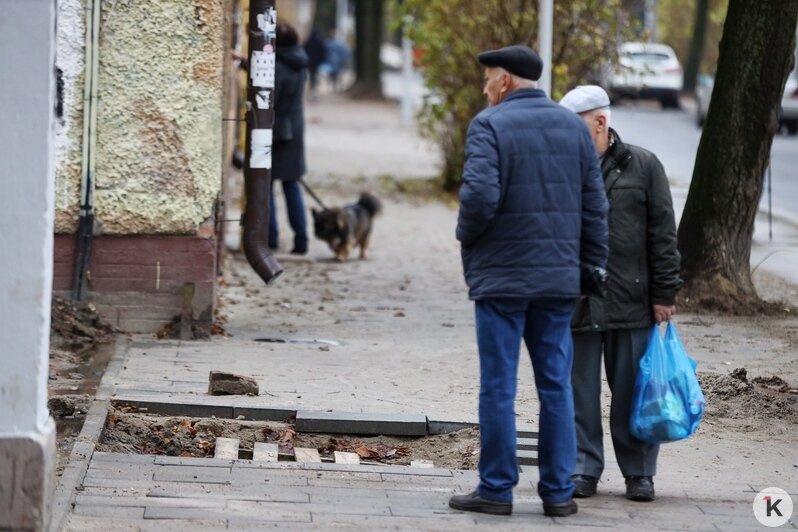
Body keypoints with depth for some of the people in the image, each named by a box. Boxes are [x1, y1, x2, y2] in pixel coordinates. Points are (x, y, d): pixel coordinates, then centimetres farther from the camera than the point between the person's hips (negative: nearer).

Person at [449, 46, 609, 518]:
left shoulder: (490, 125, -9)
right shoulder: (574, 127, 8)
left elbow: (480, 195, -20)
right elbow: (595, 205, 7)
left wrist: (467, 237, -1)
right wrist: (593, 266, 13)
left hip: (502, 276, -5)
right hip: (559, 278, 5)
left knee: (499, 386, 1)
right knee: (556, 385, 9)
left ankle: (497, 489, 5)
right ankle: (558, 491, 10)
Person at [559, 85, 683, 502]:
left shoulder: (642, 166, 2)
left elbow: (662, 234, 3)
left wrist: (664, 293, -1)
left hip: (631, 303, -1)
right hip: (574, 306, 1)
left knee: (632, 391, 5)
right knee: (580, 394, 6)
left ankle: (639, 473, 15)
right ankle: (583, 470, 15)